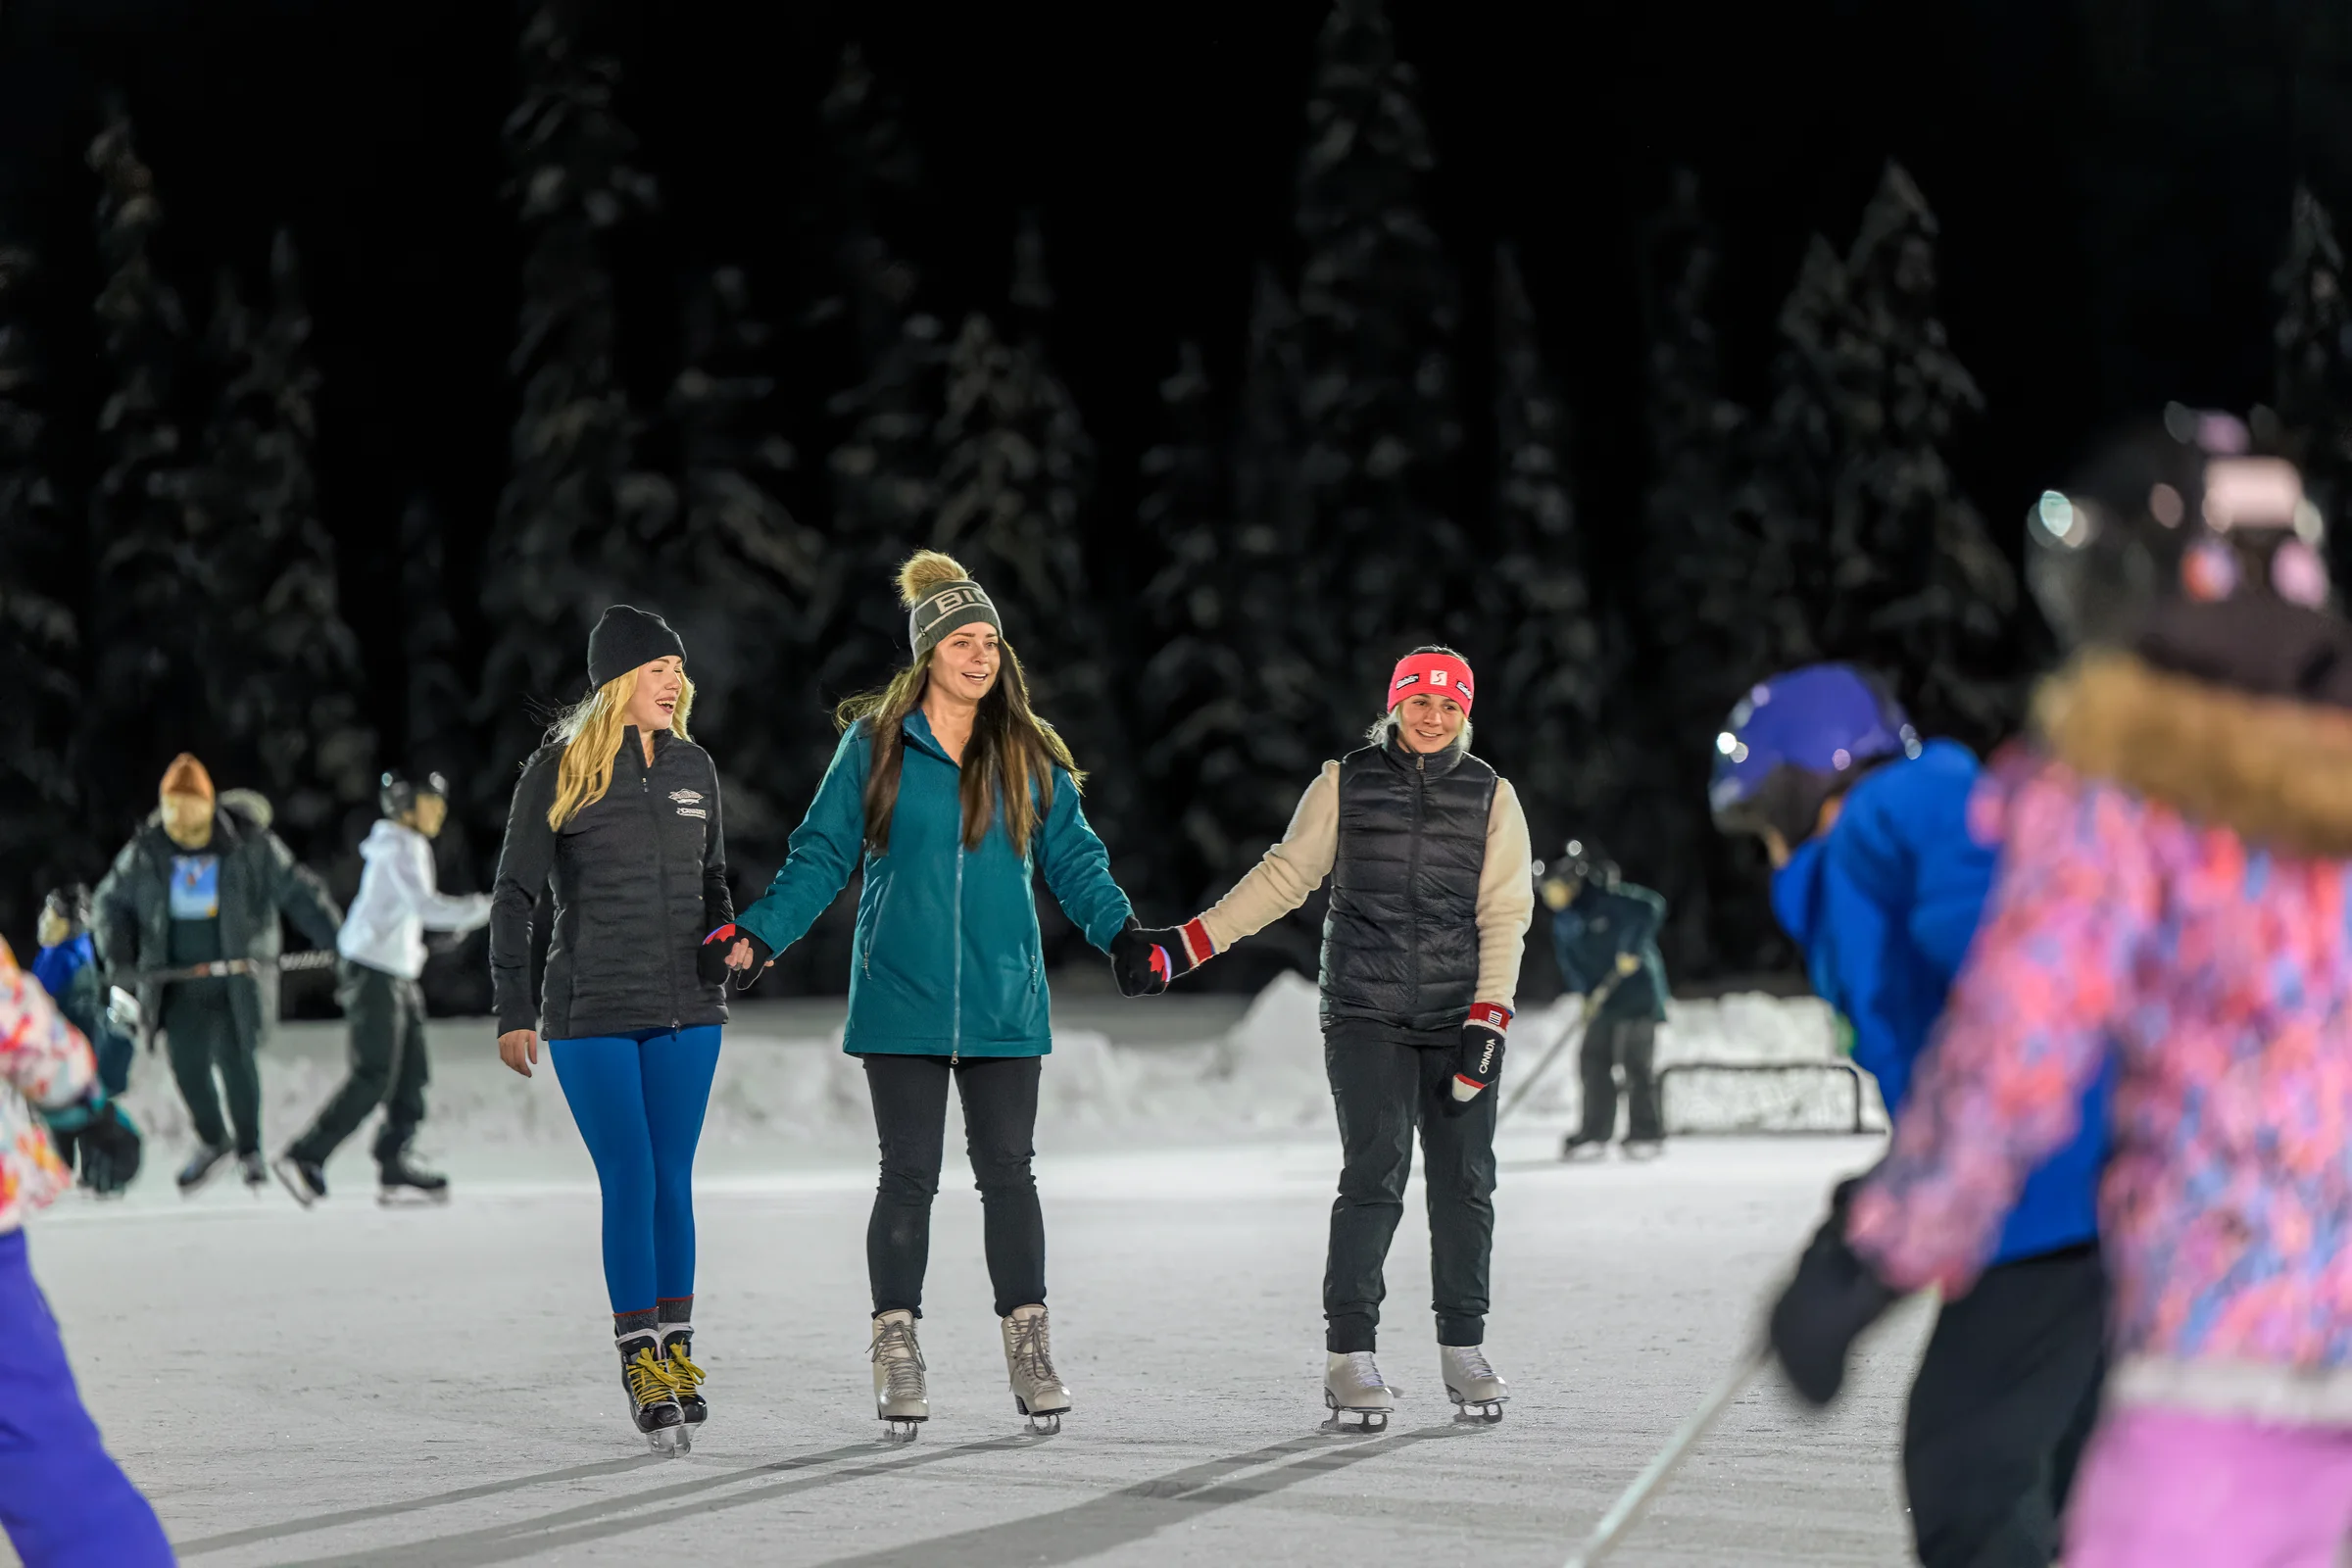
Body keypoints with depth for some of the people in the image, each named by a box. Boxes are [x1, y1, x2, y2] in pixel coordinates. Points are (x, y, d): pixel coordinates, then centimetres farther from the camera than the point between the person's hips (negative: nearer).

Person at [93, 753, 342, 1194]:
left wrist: (339, 940, -7)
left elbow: (298, 893, -4)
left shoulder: (250, 846, -10)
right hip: (179, 981, 3)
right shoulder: (146, 852, -2)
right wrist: (118, 958, -3)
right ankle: (211, 1141, 25)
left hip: (237, 981, -2)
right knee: (187, 1062, -2)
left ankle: (249, 1148, 12)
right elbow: (112, 902, 10)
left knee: (235, 1058, -10)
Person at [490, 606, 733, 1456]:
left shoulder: (693, 767, 8)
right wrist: (512, 1011, -7)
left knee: (673, 1183, 7)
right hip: (591, 1016, -4)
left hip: (686, 1012, 4)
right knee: (630, 1184, -6)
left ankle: (677, 1352, 15)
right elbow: (514, 895, -3)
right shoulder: (559, 770, -5)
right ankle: (642, 1364, 1)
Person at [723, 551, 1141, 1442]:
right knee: (908, 1176, 1)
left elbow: (1073, 860, 10)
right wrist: (760, 932, -7)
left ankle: (1029, 1349, 8)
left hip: (1004, 1005, 2)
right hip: (902, 1002, -2)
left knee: (1008, 1172, 3)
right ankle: (896, 1355, 8)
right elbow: (822, 855, 4)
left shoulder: (1030, 757, 7)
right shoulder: (875, 746, 1)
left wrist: (1123, 932, -5)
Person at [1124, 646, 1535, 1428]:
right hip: (1367, 1017, -2)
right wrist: (1188, 944, 0)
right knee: (1375, 1176, -12)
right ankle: (1349, 1356, -9)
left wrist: (1488, 1019, -8)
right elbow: (1283, 877, 6)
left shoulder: (1490, 796, 6)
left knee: (1465, 1183, 4)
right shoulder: (1346, 784, 4)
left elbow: (1504, 913, 2)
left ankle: (1463, 1349, 17)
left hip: (1457, 1021, 2)